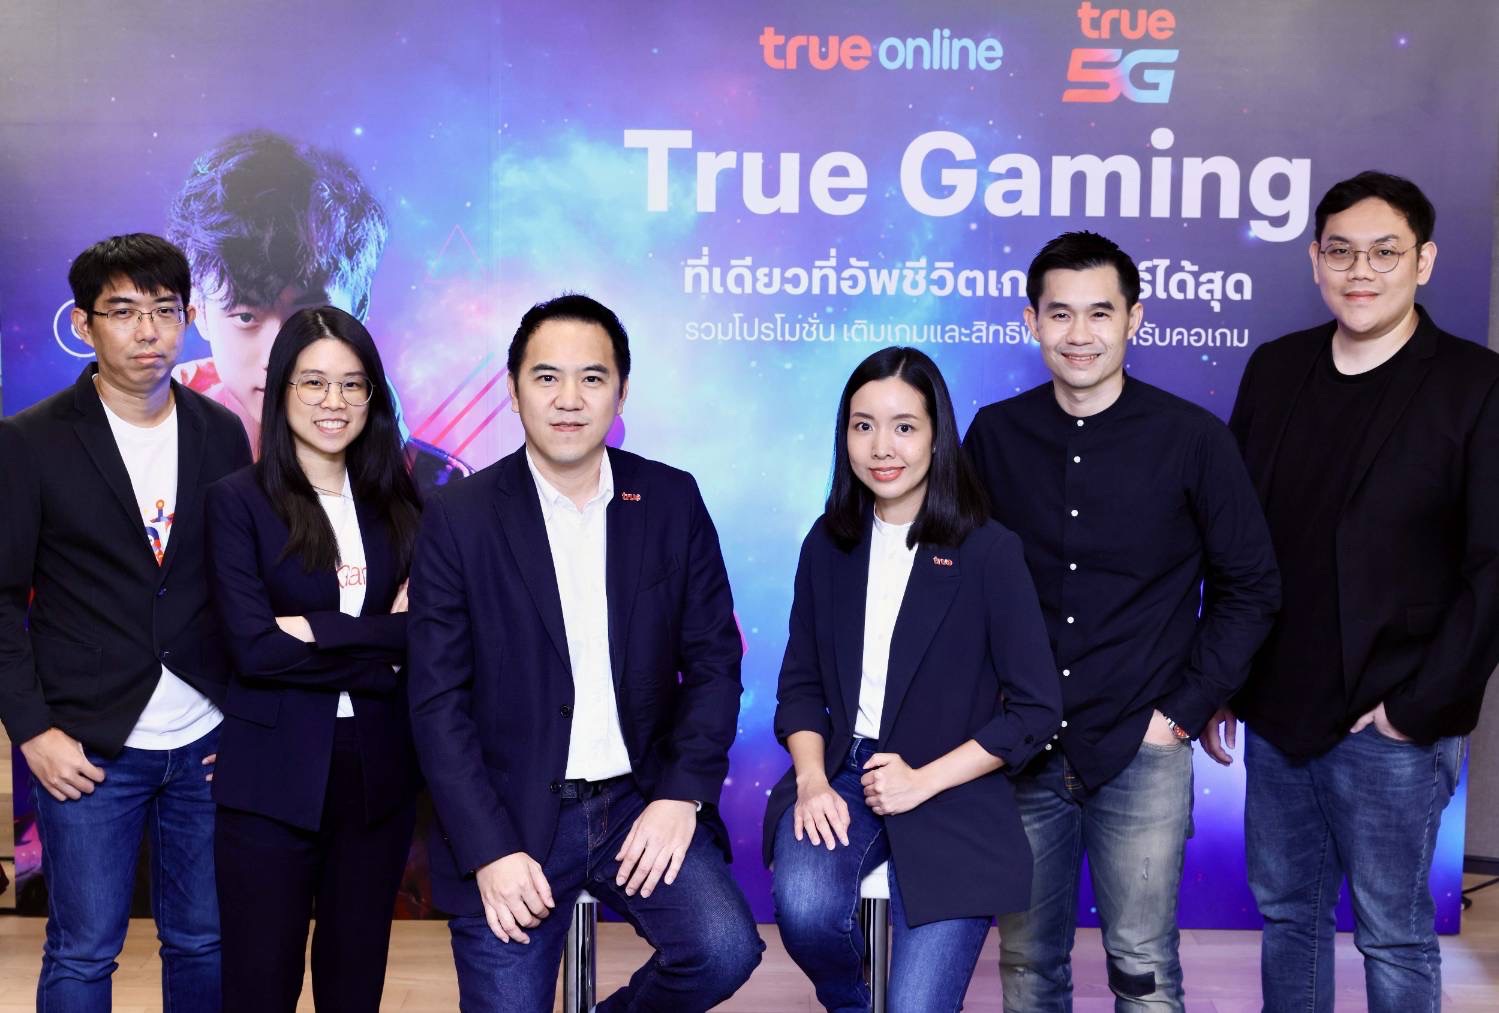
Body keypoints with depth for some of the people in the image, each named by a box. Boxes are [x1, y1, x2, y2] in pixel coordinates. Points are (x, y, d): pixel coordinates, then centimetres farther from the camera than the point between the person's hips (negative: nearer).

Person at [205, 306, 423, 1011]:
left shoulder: (396, 502, 7)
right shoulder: (239, 500, -3)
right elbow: (252, 646, -13)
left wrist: (316, 630, -13)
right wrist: (383, 643, -11)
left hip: (378, 770, 3)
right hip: (273, 774, -3)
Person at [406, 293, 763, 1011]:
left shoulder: (672, 501, 2)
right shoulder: (459, 518, -4)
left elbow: (713, 660, 4)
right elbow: (438, 702, -5)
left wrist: (683, 794, -9)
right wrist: (490, 850, -13)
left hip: (643, 802, 2)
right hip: (509, 818, -1)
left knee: (724, 951, -17)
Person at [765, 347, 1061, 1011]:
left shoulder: (989, 552, -7)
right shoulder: (829, 545, 5)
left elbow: (1036, 710, -6)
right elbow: (800, 683, 9)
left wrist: (924, 782, -12)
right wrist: (811, 780, -8)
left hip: (952, 801, -2)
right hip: (840, 778, 3)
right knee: (805, 908, -26)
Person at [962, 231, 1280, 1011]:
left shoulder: (1192, 439, -5)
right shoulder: (995, 433, 1)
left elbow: (1249, 588, 1)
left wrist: (1185, 711, -4)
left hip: (1141, 754, -2)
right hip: (1021, 749, 2)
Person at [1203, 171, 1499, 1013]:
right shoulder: (1275, 369, 5)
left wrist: (1420, 706, -14)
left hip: (1389, 725, -4)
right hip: (1275, 709, 4)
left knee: (1393, 931, 9)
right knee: (1286, 909, 16)